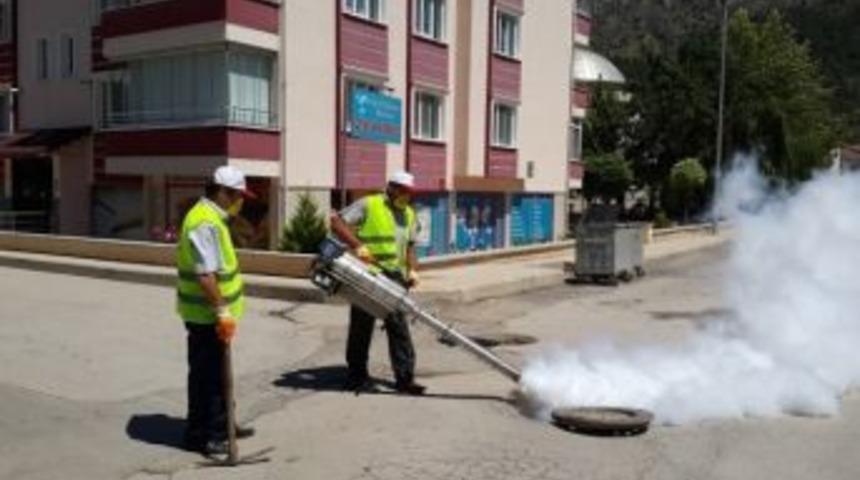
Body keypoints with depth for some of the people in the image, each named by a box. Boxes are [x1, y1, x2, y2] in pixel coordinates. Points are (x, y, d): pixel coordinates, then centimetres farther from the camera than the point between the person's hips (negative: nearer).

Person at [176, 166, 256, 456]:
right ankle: (199, 435, 11)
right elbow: (205, 274, -28)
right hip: (206, 315, -10)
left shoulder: (213, 218, 13)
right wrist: (222, 311, -26)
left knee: (217, 372, 19)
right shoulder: (205, 223, -21)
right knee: (205, 375, 0)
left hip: (213, 313, 10)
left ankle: (219, 426, 31)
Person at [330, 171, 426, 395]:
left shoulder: (409, 214, 14)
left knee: (399, 328, 4)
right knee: (362, 326, 6)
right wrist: (356, 245, -24)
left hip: (393, 277, 6)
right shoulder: (368, 205, -7)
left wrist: (412, 269, 2)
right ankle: (356, 376, 18)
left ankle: (405, 378, 8)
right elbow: (337, 222, -12)